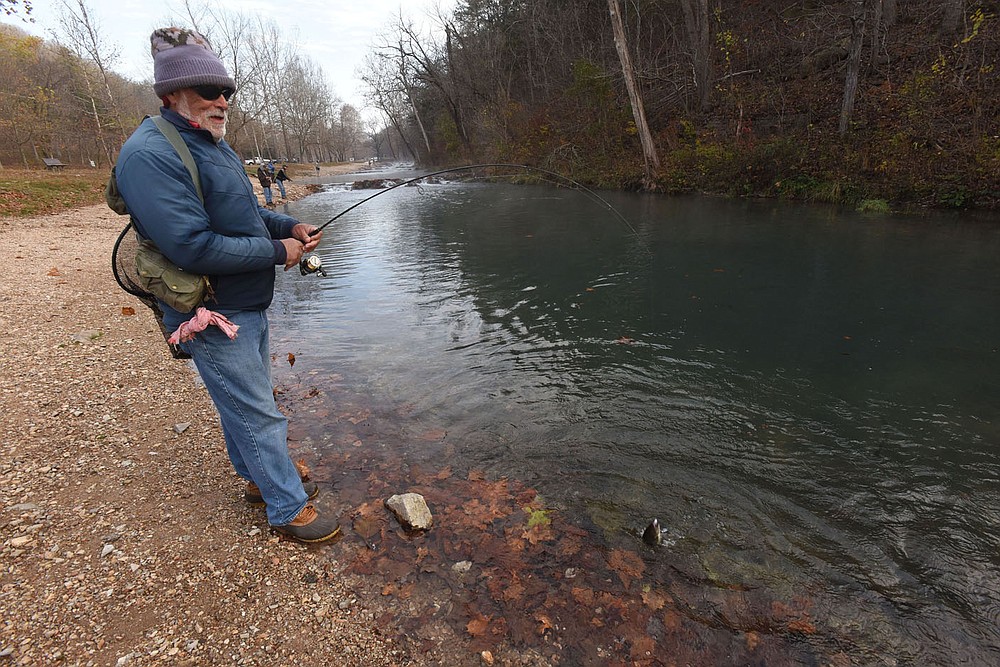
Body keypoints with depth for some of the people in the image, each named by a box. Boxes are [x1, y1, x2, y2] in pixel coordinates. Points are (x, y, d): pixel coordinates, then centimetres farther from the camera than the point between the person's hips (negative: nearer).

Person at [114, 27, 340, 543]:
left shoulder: (212, 144, 11)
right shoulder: (150, 155, -20)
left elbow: (243, 212, 21)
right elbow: (192, 247, -28)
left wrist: (291, 226, 3)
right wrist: (277, 251, -20)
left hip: (247, 307, 10)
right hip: (214, 317, -10)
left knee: (244, 402, 22)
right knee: (259, 416, -1)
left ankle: (259, 478, 40)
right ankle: (288, 509, 15)